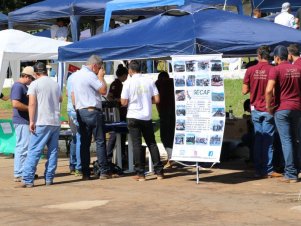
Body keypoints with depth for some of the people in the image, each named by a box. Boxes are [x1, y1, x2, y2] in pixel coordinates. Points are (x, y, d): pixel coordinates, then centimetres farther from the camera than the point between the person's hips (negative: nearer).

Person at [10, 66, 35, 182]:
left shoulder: (24, 86, 17)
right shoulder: (18, 86, -14)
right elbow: (15, 104, -25)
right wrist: (30, 108, -17)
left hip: (26, 121, 10)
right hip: (21, 121, -10)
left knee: (21, 147, 15)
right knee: (23, 147, -10)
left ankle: (24, 172, 22)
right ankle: (19, 174, -8)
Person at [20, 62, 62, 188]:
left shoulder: (35, 84, -4)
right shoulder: (55, 84, 12)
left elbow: (32, 104, -12)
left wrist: (31, 121, -13)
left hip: (42, 122, -5)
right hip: (56, 122, 5)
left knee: (34, 151, -5)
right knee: (53, 151, 9)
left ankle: (28, 180, -10)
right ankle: (49, 179, 9)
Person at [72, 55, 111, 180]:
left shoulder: (75, 75, 15)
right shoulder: (90, 75, -13)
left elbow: (73, 95, 18)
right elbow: (103, 90, -13)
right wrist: (101, 77, -1)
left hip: (80, 112, 8)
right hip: (93, 112, -8)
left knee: (84, 143, 7)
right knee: (100, 142, -2)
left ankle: (85, 173, 5)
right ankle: (104, 172, -3)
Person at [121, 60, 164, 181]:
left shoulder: (128, 83, -9)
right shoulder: (149, 81, 0)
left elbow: (124, 102, -10)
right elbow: (157, 100, 0)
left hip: (133, 117, -3)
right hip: (147, 117, 3)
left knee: (137, 144, 1)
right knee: (152, 143, 11)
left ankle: (140, 173, -1)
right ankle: (159, 171, 10)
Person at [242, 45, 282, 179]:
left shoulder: (250, 71, -2)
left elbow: (244, 91, 1)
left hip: (255, 109, 3)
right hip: (269, 110, -3)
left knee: (258, 140, 9)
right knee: (268, 141, 2)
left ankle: (258, 170, 11)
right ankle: (268, 170, 2)